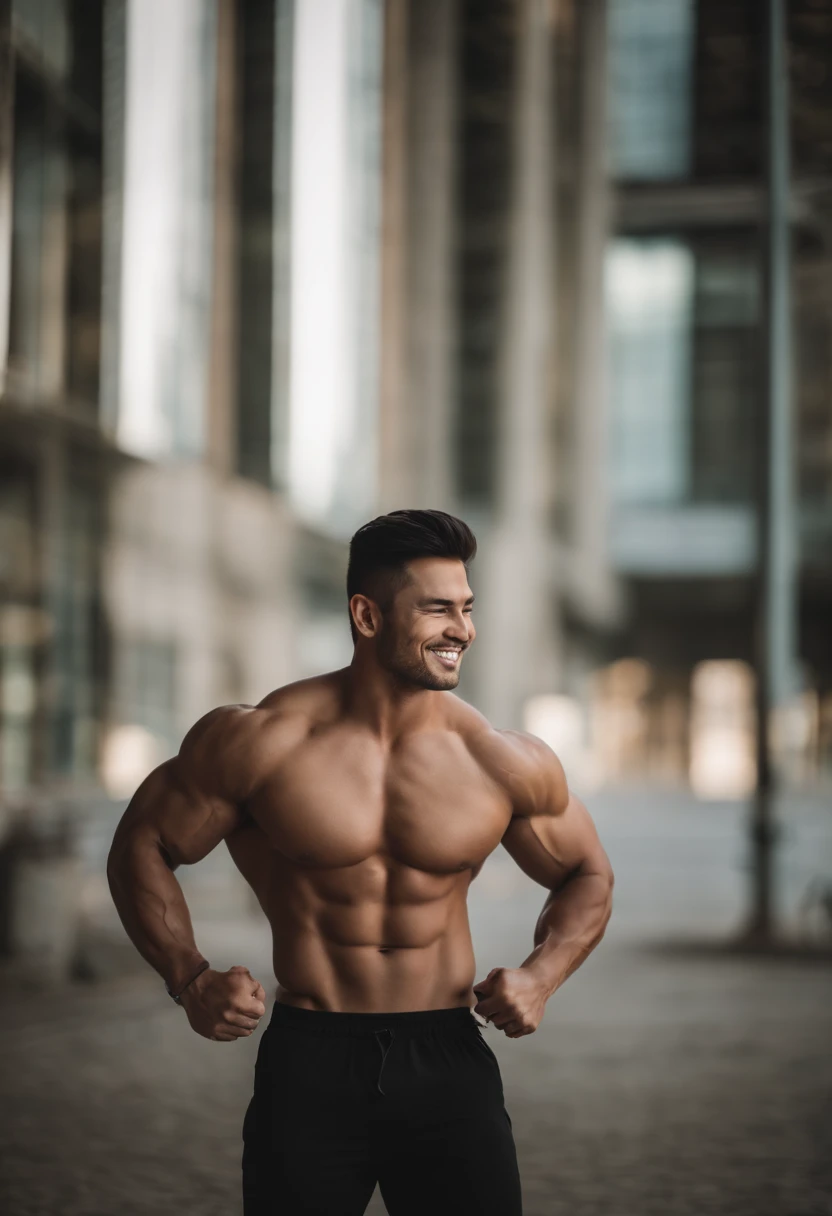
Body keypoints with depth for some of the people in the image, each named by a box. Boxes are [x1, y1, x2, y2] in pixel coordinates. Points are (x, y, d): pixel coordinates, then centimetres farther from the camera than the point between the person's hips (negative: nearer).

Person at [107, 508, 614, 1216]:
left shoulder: (504, 764, -4)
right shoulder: (260, 743, -8)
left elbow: (588, 877, 13)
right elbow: (143, 845, 5)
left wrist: (540, 977, -5)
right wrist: (191, 981, -7)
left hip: (448, 1060, 1)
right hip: (309, 1060, -1)